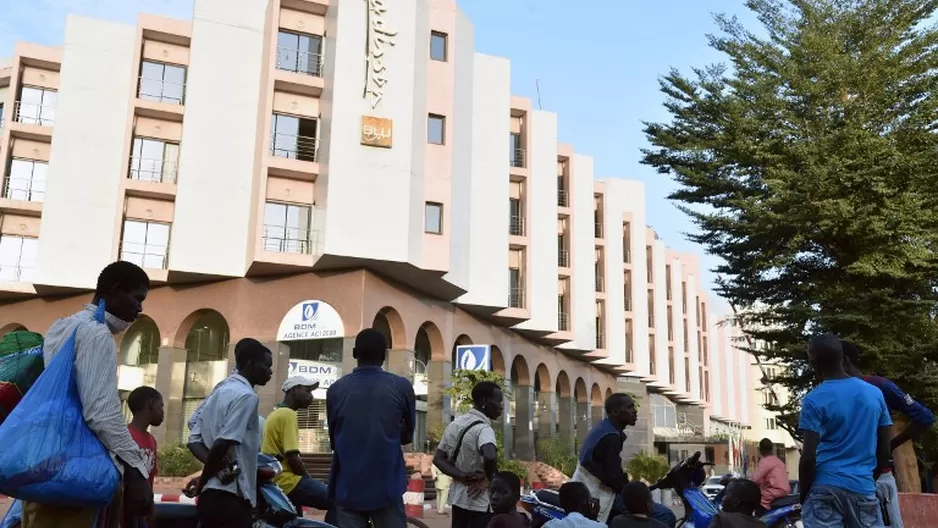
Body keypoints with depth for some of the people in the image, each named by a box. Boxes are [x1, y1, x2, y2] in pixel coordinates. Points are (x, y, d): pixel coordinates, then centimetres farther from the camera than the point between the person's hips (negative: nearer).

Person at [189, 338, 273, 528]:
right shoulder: (246, 395, -11)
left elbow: (194, 440, 11)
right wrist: (203, 480, -6)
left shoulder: (219, 392, 16)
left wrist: (218, 467, -4)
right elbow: (222, 444, -20)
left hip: (210, 495, 9)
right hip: (231, 496, -9)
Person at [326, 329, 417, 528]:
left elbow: (333, 439, 11)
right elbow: (408, 436, 8)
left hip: (348, 488, 1)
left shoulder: (336, 389, 0)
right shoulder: (402, 387, -4)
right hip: (387, 487, -1)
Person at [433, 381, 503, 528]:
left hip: (458, 497, 8)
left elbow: (438, 459, 6)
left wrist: (462, 476, -6)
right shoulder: (483, 429, -19)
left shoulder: (455, 424, 8)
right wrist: (487, 479, -20)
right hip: (479, 502, -8)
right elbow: (490, 457, -39)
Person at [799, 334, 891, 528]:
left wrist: (804, 494, 2)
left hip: (825, 489, -4)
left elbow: (808, 457, -11)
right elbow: (885, 451, 11)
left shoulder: (814, 400, -8)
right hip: (863, 488, 4)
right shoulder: (875, 393, 8)